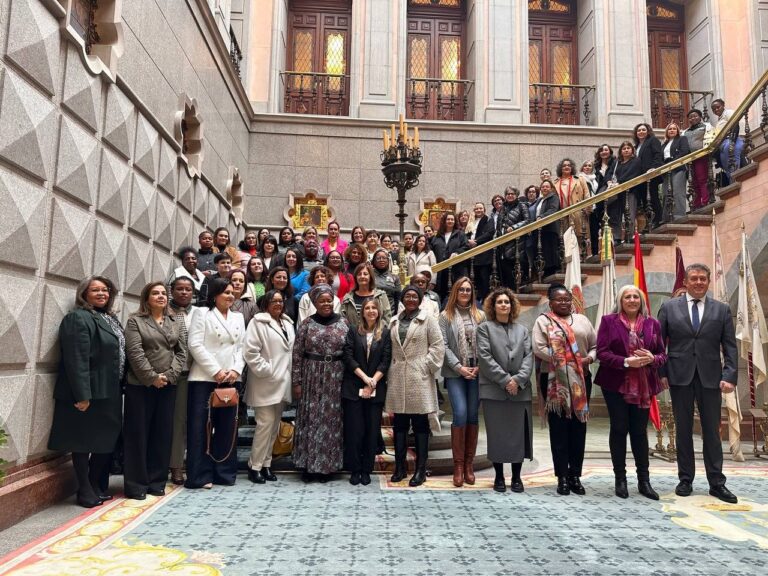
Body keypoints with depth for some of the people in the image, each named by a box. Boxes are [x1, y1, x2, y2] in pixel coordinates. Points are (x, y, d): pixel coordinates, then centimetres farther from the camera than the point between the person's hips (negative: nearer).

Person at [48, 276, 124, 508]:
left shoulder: (109, 319, 16)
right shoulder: (78, 318, -12)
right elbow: (76, 359, -20)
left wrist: (119, 388, 13)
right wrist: (82, 394, -24)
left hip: (109, 391, 9)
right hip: (89, 392, -9)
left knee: (107, 439, 14)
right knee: (84, 441, 4)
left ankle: (98, 487, 28)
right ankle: (85, 491, 16)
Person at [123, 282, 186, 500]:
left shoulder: (175, 323, 12)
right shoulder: (135, 321, 1)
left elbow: (181, 352, 5)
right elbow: (135, 353, -10)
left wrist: (168, 375, -8)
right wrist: (152, 377, -14)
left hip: (168, 385, 4)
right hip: (140, 385, -4)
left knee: (163, 433, 7)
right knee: (138, 433, 1)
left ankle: (157, 482, 17)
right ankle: (136, 484, 9)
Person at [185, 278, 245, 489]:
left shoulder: (238, 318, 16)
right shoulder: (202, 314, 1)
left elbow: (241, 347, 12)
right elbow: (195, 345, -8)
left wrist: (236, 370, -6)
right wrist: (216, 371, -13)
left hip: (230, 379, 5)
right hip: (204, 378, -5)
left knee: (227, 426, 6)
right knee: (200, 426, -3)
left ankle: (224, 473, 15)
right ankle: (199, 475, 4)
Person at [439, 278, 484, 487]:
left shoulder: (480, 316, 10)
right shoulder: (445, 316, 5)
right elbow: (444, 345, -2)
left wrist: (479, 367, -7)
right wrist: (459, 367, -9)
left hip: (477, 372, 2)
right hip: (455, 373, -2)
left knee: (472, 416, 5)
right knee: (460, 414, -10)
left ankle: (469, 463, 14)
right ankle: (458, 464, 1)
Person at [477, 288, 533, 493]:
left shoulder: (522, 329, 16)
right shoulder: (485, 328, 5)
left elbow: (528, 356, 5)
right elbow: (485, 357, -5)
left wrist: (518, 379, -10)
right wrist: (505, 380, -13)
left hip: (520, 390, 3)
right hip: (494, 389, -2)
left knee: (519, 433, 3)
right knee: (497, 434, 1)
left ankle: (516, 477, 15)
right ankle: (499, 476, 13)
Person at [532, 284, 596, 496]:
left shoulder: (582, 320, 15)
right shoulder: (543, 321, 2)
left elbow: (595, 344, 13)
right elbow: (539, 349, -10)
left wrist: (589, 358, -8)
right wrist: (563, 361, -15)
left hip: (581, 380, 4)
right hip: (555, 381, -4)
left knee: (578, 427, 7)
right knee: (559, 428, 1)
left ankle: (575, 475, 17)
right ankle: (562, 477, 9)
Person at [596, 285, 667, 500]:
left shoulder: (652, 323, 7)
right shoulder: (608, 321, -1)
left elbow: (662, 354, 8)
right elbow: (602, 352, -8)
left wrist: (652, 359, -14)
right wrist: (626, 362, -20)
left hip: (643, 385, 3)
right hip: (615, 384, -2)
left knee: (640, 431, 7)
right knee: (619, 429, 3)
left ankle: (644, 480, 16)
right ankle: (620, 479, 12)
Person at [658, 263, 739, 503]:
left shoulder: (722, 310, 6)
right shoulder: (669, 307, 4)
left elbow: (730, 347, 3)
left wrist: (729, 376, -8)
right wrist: (661, 373, -3)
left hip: (710, 377, 1)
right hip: (679, 376, 0)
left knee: (712, 430, 6)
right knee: (683, 429, 8)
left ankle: (717, 483, 16)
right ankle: (685, 479, 18)